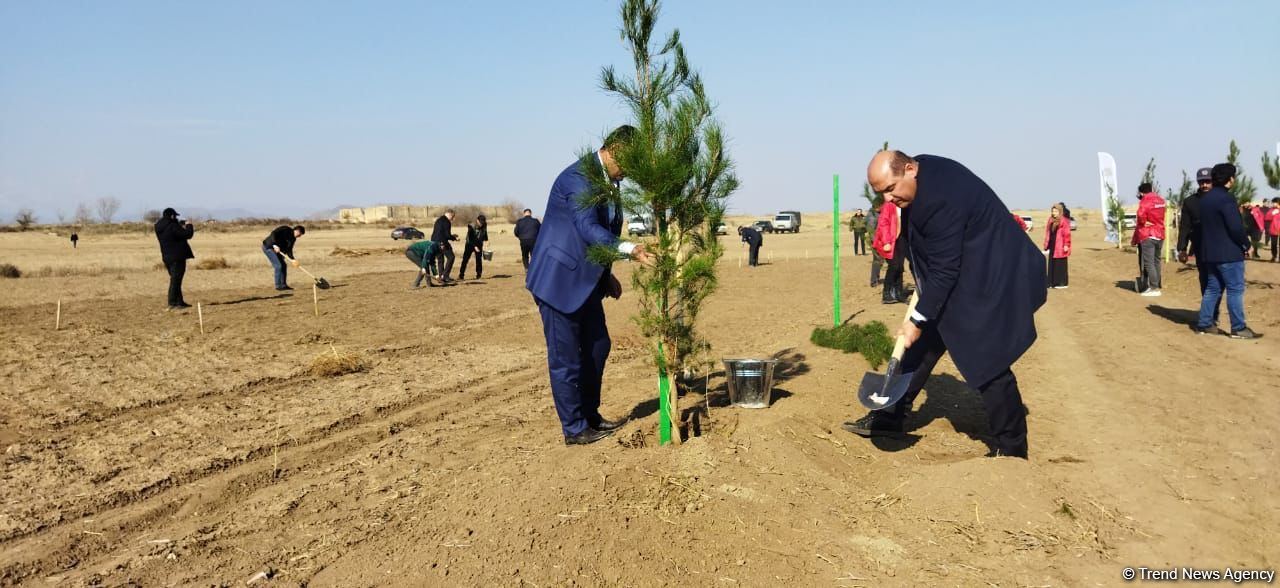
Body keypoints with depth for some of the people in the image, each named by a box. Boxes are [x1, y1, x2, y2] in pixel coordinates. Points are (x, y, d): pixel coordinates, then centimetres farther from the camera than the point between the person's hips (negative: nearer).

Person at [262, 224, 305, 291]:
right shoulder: (285, 229, -17)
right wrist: (275, 245, -35)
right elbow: (273, 233, -26)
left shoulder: (293, 238, 6)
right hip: (268, 247, -9)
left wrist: (292, 259, -15)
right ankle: (278, 286, -7)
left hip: (275, 249, 9)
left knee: (283, 266, 5)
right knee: (278, 266, -13)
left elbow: (289, 250, 1)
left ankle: (283, 285, 12)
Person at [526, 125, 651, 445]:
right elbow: (587, 229, -32)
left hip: (585, 280, 10)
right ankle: (574, 429, 10)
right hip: (560, 280, -10)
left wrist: (606, 275, 13)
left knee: (597, 347, 16)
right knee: (566, 358, -1)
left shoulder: (608, 180, 10)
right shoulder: (578, 176, -20)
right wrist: (630, 249, -42)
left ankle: (590, 415, 30)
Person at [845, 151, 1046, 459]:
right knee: (925, 341, 12)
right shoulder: (922, 177, -1)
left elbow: (945, 270, -25)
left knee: (987, 363, -6)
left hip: (990, 281, -10)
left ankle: (1012, 448, 9)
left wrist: (918, 320, -18)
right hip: (956, 274, 10)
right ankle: (890, 416, 22)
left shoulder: (942, 199, -30)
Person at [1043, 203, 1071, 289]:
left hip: (1060, 247, -7)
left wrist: (1066, 245, -18)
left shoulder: (1064, 221, -9)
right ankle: (1052, 282, 16)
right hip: (1052, 246, 7)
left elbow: (1067, 234, -13)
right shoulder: (1051, 221, 13)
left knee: (1060, 265, -2)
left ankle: (1062, 283, 3)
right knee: (1052, 265, 10)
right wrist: (1046, 245, 16)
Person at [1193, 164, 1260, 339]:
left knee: (1212, 288, 13)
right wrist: (1247, 244, -6)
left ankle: (1203, 324, 14)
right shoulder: (1226, 198, -16)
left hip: (1209, 252, 9)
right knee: (1235, 289, -3)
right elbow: (1235, 227, -20)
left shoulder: (1204, 199, 11)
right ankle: (1238, 328, -1)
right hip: (1229, 253, -9)